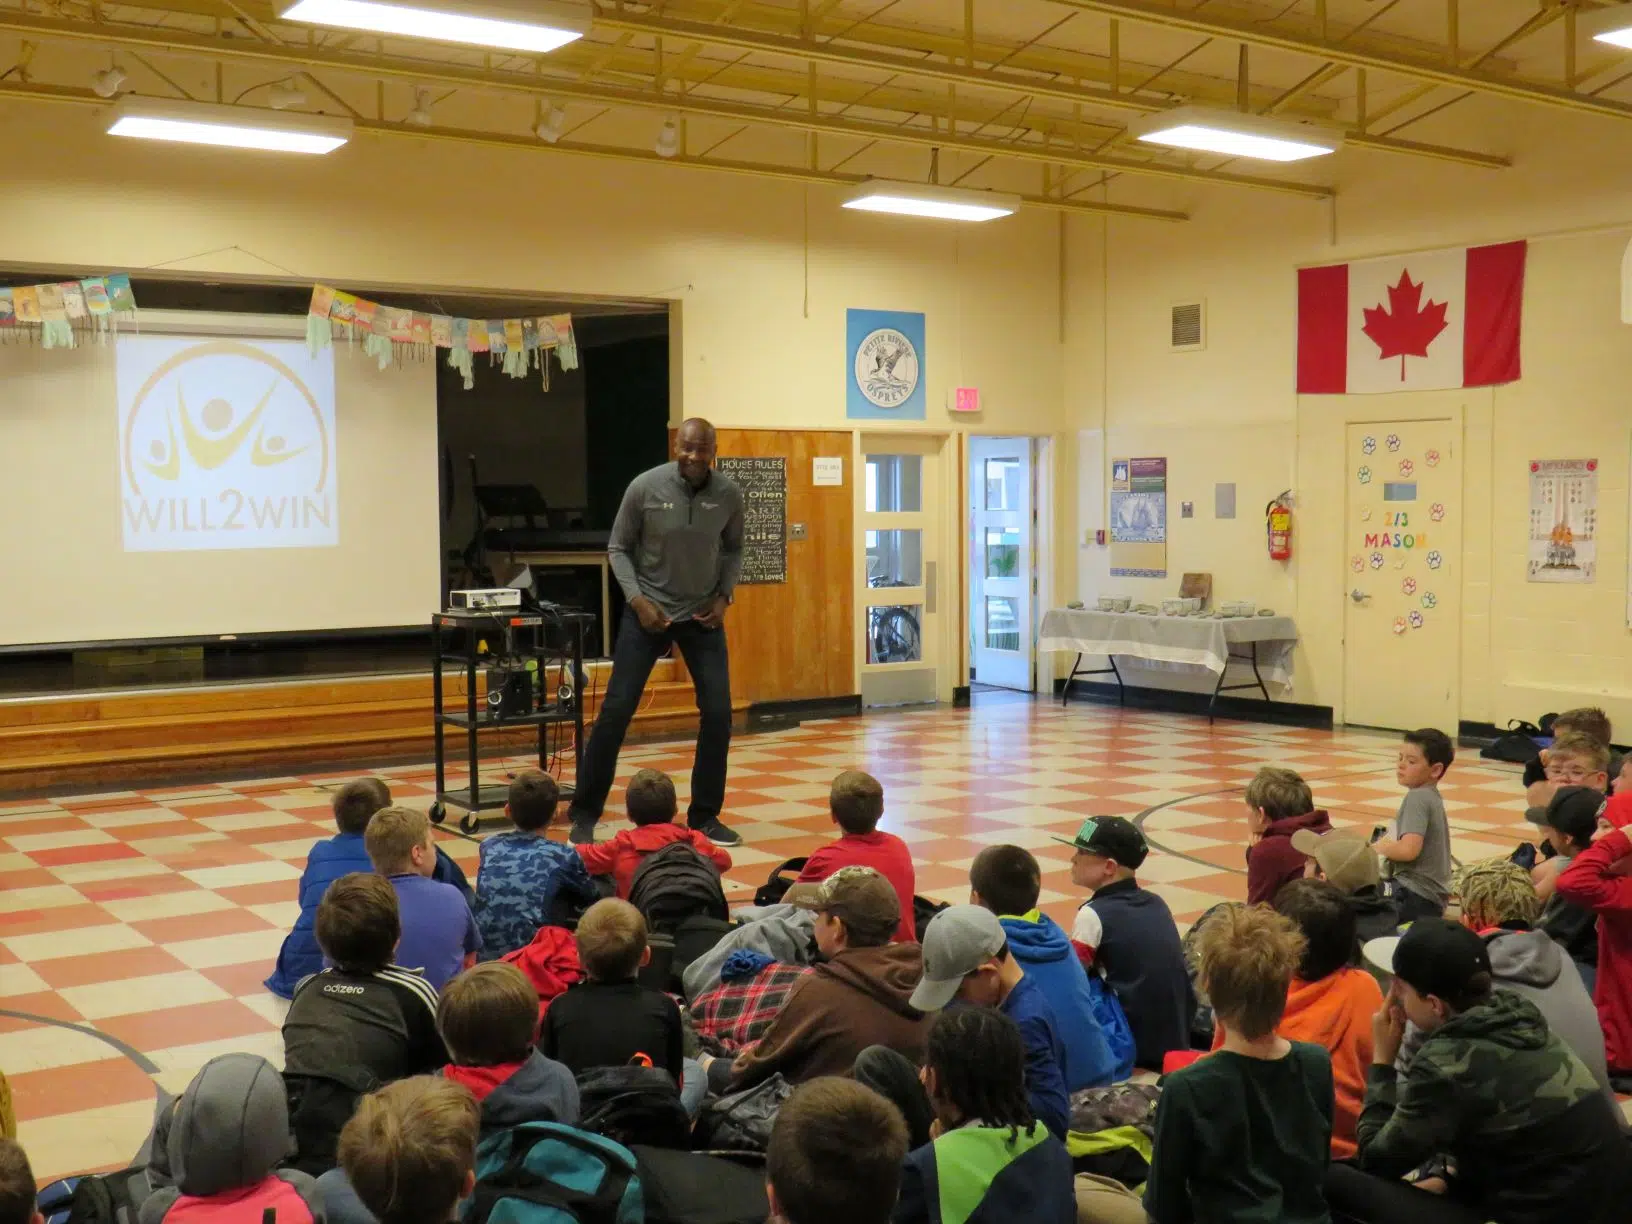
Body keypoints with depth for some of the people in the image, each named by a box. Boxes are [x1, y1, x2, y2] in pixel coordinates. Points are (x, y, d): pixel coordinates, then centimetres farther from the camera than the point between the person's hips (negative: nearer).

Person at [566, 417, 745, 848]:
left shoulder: (729, 494, -8)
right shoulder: (645, 487, -15)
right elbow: (618, 549, -4)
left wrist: (724, 595, -5)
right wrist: (638, 600, -14)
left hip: (703, 613, 3)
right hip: (648, 611, -2)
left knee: (718, 713, -3)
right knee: (616, 709, -5)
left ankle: (704, 816, 13)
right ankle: (584, 814, 8)